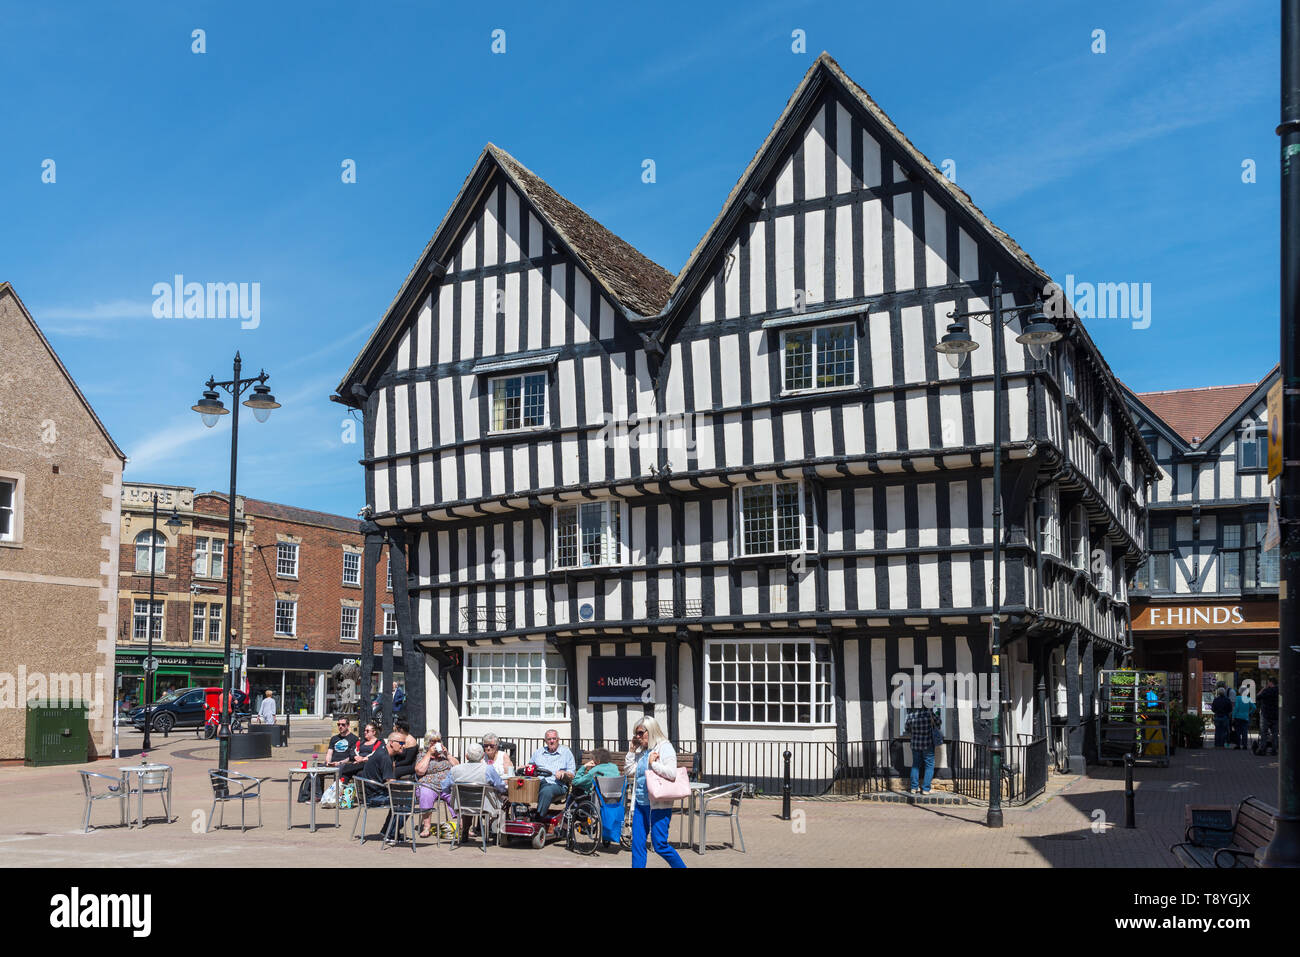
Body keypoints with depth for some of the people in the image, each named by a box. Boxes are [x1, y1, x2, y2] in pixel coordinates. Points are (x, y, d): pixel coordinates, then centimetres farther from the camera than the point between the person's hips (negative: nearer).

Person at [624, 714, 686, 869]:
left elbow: (672, 773, -20)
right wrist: (632, 750, 10)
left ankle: (681, 866, 12)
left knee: (660, 846, -5)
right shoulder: (641, 751, 14)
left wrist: (653, 763, -14)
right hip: (640, 804, 8)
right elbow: (628, 771, 17)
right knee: (637, 844, 6)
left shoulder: (665, 748, -8)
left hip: (658, 805, -8)